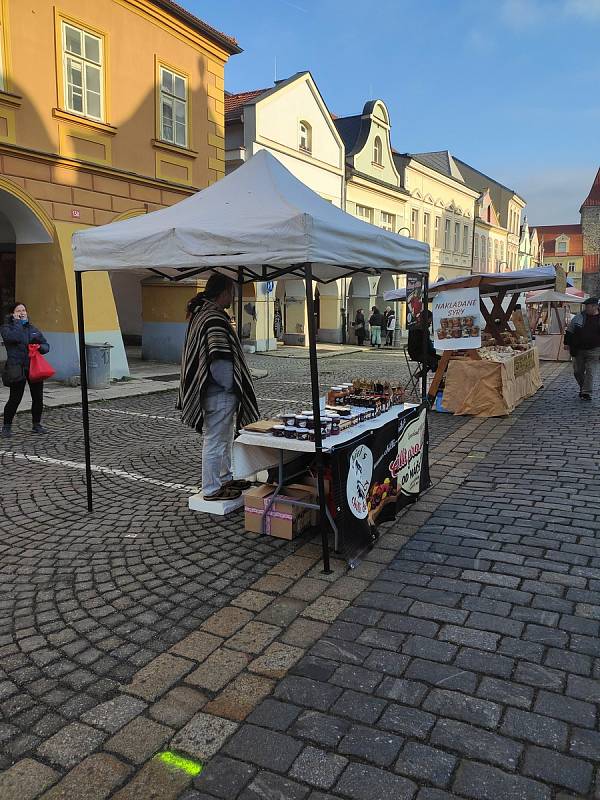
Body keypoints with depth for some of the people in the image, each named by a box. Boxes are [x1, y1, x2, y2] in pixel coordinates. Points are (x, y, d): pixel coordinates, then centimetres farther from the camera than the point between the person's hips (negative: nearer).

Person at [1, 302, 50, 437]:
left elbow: (46, 346, 14)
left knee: (38, 398, 6)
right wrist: (18, 322, -8)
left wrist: (40, 347, -8)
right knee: (15, 398, -3)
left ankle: (36, 425, 22)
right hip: (17, 368, -4)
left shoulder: (33, 329, 16)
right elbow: (14, 337, -21)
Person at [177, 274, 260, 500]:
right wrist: (229, 386, -14)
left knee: (224, 439, 22)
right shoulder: (215, 319, -22)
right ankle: (211, 489, 12)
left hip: (208, 390, 11)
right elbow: (221, 360, -27)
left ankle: (225, 479, 35)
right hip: (219, 395, -11)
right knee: (215, 441, 1)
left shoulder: (200, 314, 12)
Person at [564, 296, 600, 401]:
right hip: (578, 350, 3)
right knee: (578, 371, 9)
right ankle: (583, 388, 30)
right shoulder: (579, 317, 2)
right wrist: (567, 343, 6)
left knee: (590, 372, -6)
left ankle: (586, 392, -1)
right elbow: (570, 330, 10)